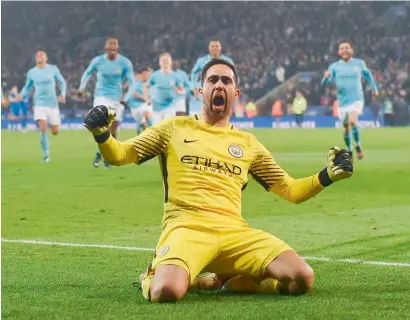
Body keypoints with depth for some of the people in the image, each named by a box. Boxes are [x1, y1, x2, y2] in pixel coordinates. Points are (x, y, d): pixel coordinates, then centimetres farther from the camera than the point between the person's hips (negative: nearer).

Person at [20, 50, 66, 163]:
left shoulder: (53, 69, 0)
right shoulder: (31, 72, 4)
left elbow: (62, 82, 9)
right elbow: (28, 87, 17)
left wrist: (62, 95, -7)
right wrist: (21, 95, -3)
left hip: (52, 104, 0)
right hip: (39, 104, 0)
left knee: (55, 132, 3)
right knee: (43, 128, -19)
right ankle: (46, 154, -8)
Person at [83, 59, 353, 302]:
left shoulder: (248, 143, 22)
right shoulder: (175, 128, 16)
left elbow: (291, 190, 23)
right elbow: (119, 155, 15)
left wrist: (328, 176, 7)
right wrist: (101, 135, -7)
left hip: (234, 230, 3)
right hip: (186, 226, -3)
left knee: (302, 278, -19)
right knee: (167, 291, -35)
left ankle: (223, 279, 4)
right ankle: (153, 278, 6)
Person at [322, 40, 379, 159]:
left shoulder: (359, 63, 3)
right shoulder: (334, 66, 1)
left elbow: (367, 74, 22)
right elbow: (325, 82, -7)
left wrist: (374, 88, 28)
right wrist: (326, 77, -30)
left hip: (356, 99, -2)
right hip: (342, 101, 2)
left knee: (352, 121, -27)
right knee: (346, 129, 6)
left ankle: (358, 145, -6)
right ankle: (349, 151, 29)